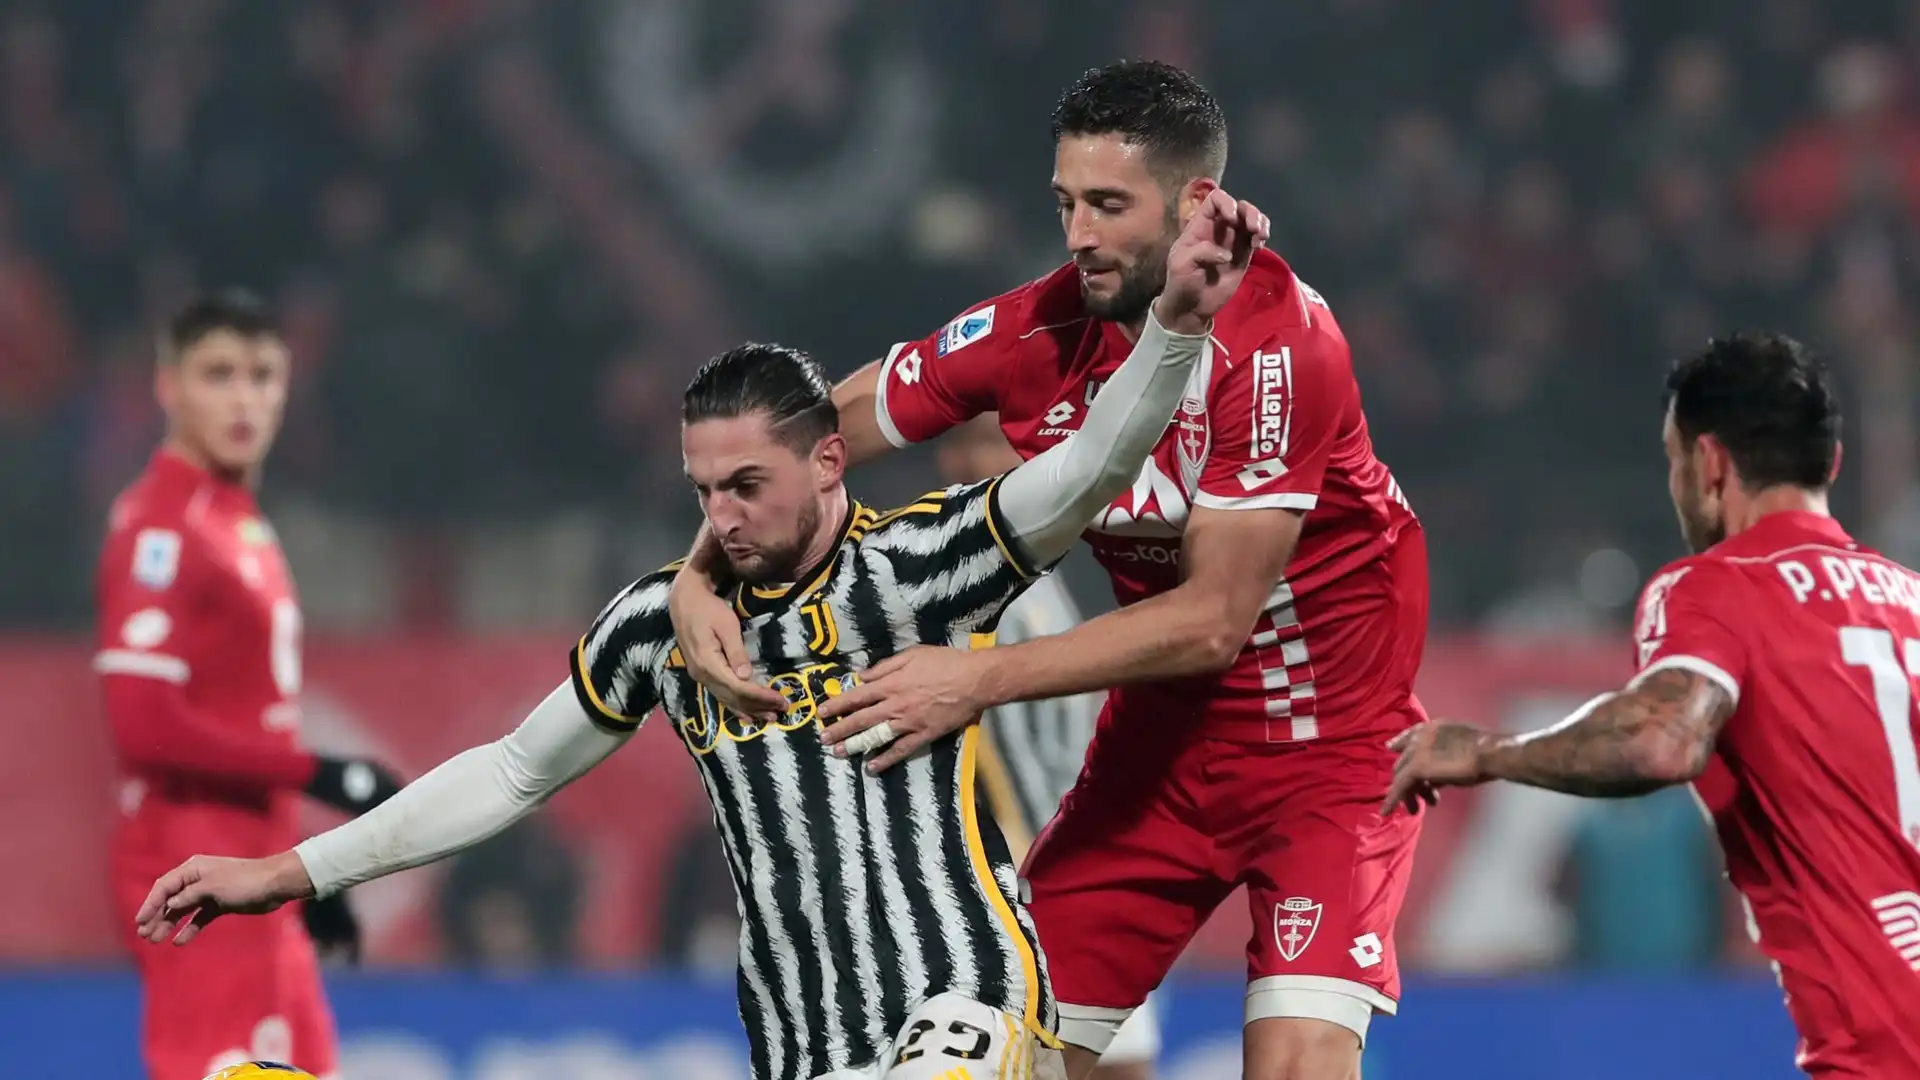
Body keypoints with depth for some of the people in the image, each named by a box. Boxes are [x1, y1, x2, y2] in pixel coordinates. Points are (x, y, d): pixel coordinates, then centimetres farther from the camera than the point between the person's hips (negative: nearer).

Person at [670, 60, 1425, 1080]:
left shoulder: (1274, 340, -25)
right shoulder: (1039, 330, -10)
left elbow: (1212, 621, -26)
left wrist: (981, 680, -28)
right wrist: (698, 576, -16)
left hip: (1332, 736, -5)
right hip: (1165, 731, 5)